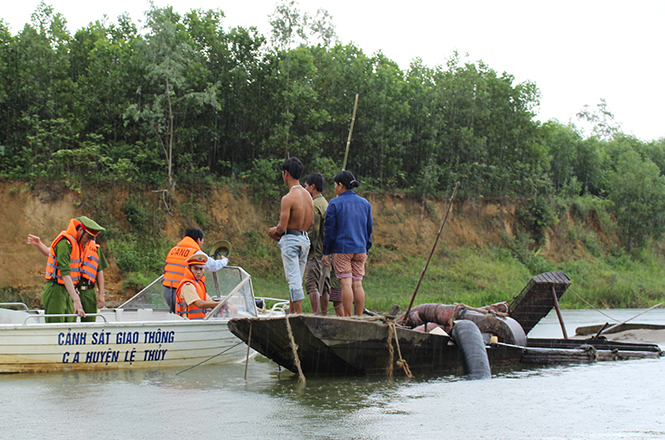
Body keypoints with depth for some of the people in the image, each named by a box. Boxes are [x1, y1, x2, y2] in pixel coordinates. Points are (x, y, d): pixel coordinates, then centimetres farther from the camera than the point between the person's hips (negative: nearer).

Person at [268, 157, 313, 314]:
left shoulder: (288, 198, -17)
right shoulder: (308, 195, 8)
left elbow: (282, 227, -18)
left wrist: (274, 231, 3)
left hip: (290, 241, -8)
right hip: (305, 239, 8)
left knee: (294, 281, -8)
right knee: (295, 281, 15)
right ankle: (291, 313, 20)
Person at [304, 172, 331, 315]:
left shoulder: (315, 205, -13)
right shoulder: (325, 203, 17)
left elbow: (313, 231, -18)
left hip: (316, 251, -9)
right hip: (326, 252, 9)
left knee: (312, 284, -9)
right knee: (324, 286, 9)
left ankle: (315, 314, -13)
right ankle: (324, 314, 11)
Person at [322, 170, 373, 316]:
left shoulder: (335, 204, -6)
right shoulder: (365, 203, 10)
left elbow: (330, 231, -6)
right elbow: (369, 229, 15)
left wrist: (326, 252, 0)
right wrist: (366, 250, 23)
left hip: (341, 249, -5)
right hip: (360, 249, 5)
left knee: (346, 284, -6)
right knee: (358, 284, 7)